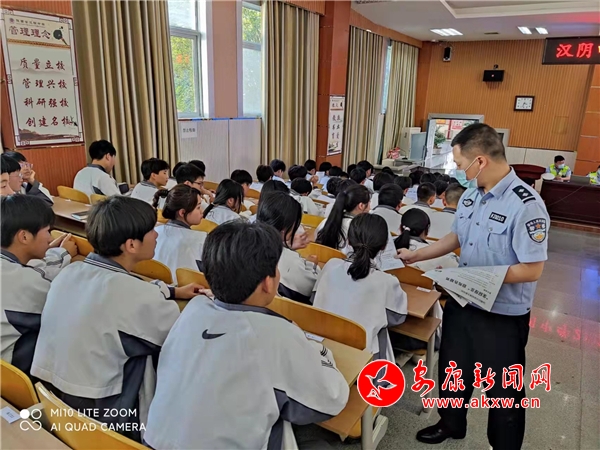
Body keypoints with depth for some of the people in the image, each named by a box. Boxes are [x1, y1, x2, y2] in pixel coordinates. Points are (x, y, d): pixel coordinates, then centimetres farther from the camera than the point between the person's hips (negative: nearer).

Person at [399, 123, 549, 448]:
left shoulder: (526, 205, -25)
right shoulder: (470, 195, -2)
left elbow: (532, 270, -24)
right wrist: (415, 256, 8)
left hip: (503, 315, -7)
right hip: (462, 302, 7)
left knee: (503, 389, 16)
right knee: (453, 370, 24)